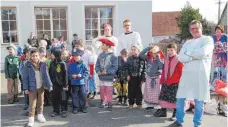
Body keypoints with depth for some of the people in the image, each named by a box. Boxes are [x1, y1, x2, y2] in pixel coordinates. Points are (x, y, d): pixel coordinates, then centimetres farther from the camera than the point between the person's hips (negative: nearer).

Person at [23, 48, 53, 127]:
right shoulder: (28, 65, -9)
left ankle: (40, 115, 37)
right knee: (32, 104, 1)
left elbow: (46, 75, 1)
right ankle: (31, 119, 13)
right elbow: (25, 77, -6)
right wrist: (25, 88, -10)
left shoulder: (43, 64, -1)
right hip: (32, 87, -3)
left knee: (41, 102, 17)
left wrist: (49, 85, -4)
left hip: (41, 87, 3)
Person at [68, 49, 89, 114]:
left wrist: (81, 75, -15)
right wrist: (72, 75, -12)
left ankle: (83, 107, 20)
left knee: (83, 95, 5)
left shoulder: (83, 64, -2)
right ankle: (75, 107, 18)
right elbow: (68, 72, 6)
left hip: (81, 82, -1)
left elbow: (86, 72, -2)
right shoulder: (71, 64, 2)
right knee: (75, 96, 6)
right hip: (74, 83, 1)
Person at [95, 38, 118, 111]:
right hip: (101, 77, 5)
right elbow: (97, 65, 8)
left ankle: (109, 104, 10)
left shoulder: (113, 56, -9)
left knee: (109, 91, 0)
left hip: (109, 78, -4)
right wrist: (98, 71, -11)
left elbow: (115, 67, -12)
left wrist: (106, 72, -19)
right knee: (102, 91, 13)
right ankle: (102, 102, 29)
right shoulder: (100, 55, 5)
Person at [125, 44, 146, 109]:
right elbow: (127, 68, 4)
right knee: (131, 91, 4)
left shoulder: (142, 59, 0)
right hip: (131, 78, 1)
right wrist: (128, 75, -9)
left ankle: (139, 103, 19)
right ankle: (131, 103, 16)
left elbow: (144, 69, 0)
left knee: (138, 91, 6)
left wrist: (143, 79, -4)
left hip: (139, 78, -1)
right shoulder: (129, 58, 5)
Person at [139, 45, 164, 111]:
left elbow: (161, 67, -23)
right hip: (149, 77, 4)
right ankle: (149, 105, 23)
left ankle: (157, 106, 2)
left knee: (156, 93, -4)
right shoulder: (148, 58, 1)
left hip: (157, 78, -4)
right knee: (148, 92, 11)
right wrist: (148, 48, -14)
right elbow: (141, 55, -11)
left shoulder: (161, 59, -6)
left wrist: (158, 58, -19)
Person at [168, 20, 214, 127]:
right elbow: (180, 57, 3)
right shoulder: (188, 43, 17)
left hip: (201, 74, -4)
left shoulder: (208, 39, 4)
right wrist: (193, 57, -12)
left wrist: (188, 53, -2)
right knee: (180, 99, 7)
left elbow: (203, 52, -16)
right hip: (187, 74, 4)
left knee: (199, 102, 3)